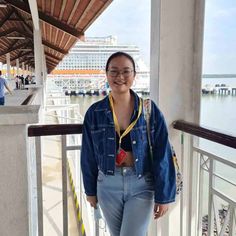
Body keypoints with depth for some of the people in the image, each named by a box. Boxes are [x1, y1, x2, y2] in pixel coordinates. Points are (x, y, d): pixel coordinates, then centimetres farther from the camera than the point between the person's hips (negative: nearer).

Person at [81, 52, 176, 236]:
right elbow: (89, 155, 5)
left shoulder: (150, 110, -9)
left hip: (141, 185, -2)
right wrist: (90, 190, 10)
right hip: (108, 185, 3)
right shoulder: (95, 113, -4)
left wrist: (164, 196, -6)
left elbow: (162, 156, -7)